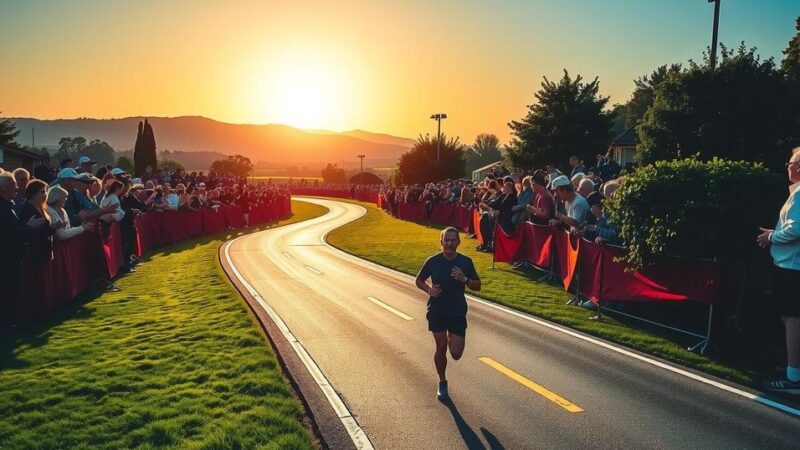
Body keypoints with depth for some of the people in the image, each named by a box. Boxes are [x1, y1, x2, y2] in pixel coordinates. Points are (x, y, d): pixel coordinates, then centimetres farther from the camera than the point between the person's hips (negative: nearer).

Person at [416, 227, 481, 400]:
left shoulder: (466, 262, -5)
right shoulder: (433, 261, -7)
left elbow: (477, 286, 2)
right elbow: (419, 280, 7)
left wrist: (465, 279, -19)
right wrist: (428, 289, -14)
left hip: (458, 312, 1)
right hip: (436, 311, -1)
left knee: (456, 354, -2)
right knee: (441, 348, 0)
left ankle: (451, 338, 34)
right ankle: (442, 383, 23)